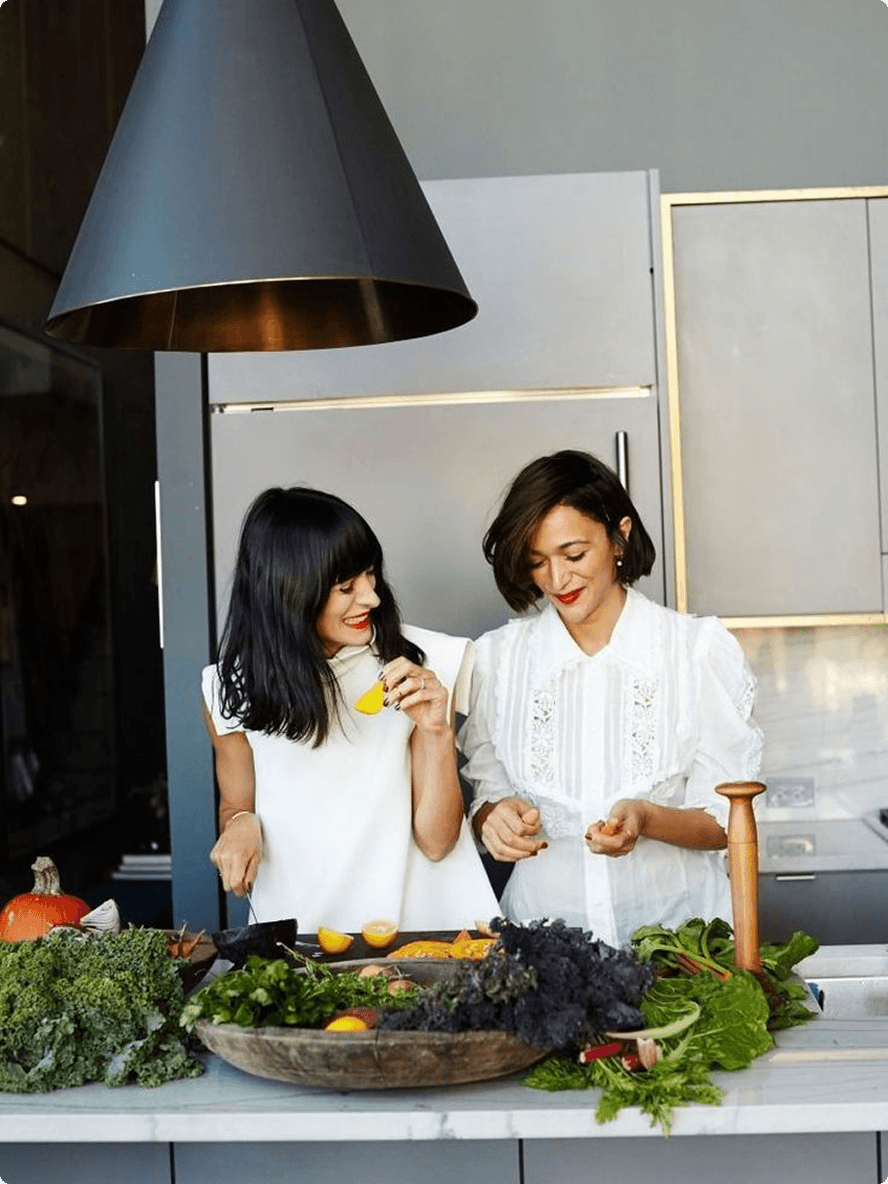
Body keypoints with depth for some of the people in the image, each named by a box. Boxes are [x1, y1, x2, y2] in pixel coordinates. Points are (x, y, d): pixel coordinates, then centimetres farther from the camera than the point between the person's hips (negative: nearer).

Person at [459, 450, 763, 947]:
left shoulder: (701, 649, 0)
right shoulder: (497, 658, 6)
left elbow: (726, 822, 1)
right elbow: (483, 800, 12)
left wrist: (647, 819, -16)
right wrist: (497, 816, -9)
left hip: (676, 921, -2)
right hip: (544, 924, 2)